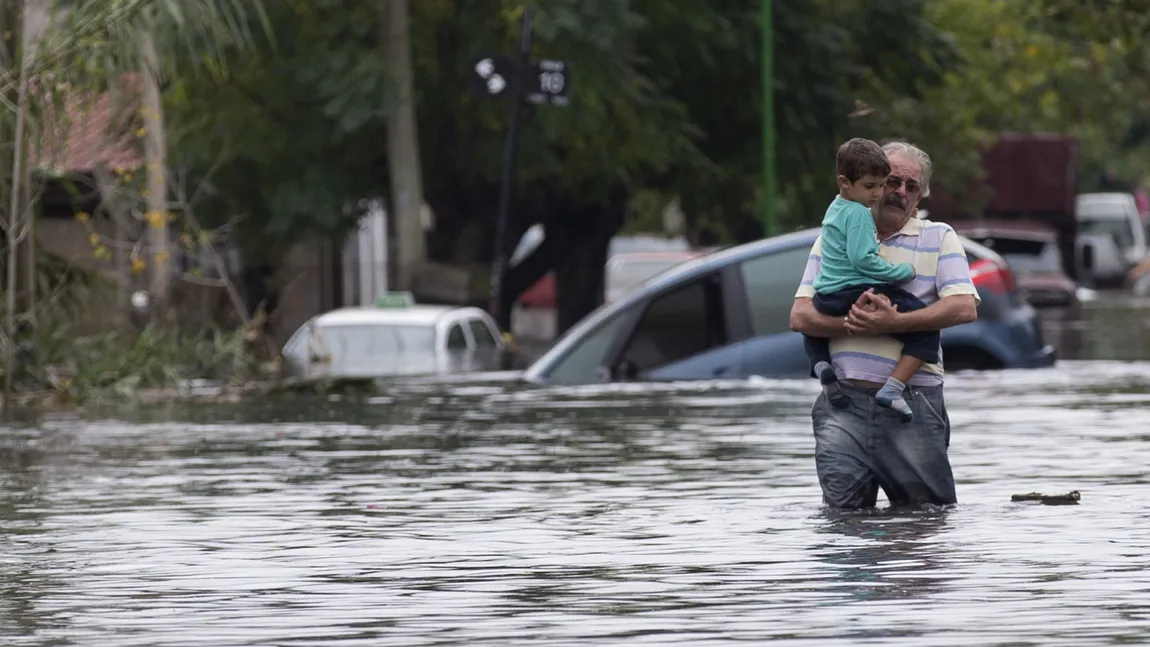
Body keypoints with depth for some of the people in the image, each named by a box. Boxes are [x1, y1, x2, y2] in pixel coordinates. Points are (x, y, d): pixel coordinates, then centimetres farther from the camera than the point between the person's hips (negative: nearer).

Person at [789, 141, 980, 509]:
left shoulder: (939, 239, 9)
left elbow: (964, 308, -7)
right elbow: (800, 316, 5)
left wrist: (894, 323, -17)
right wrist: (851, 323, -14)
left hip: (912, 402, -1)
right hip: (844, 400, 2)